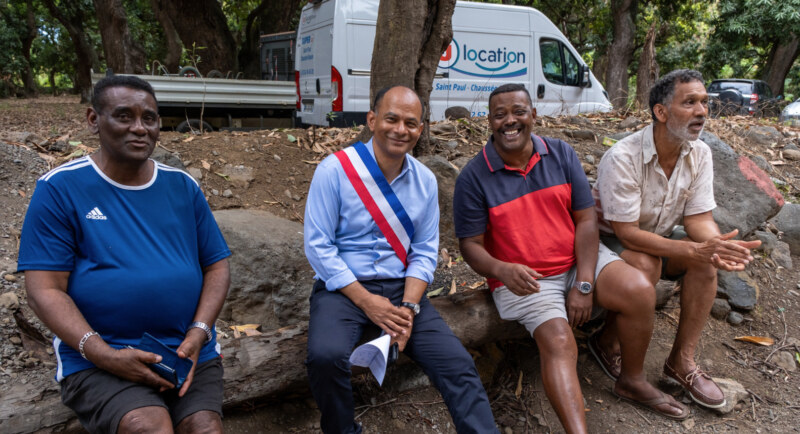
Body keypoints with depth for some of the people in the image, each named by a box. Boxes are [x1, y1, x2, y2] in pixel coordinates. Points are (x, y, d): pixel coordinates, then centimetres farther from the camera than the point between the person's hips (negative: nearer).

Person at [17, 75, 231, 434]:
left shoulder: (183, 187, 8)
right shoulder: (59, 189, -2)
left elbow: (217, 266, 9)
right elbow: (44, 289, -6)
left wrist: (198, 335, -7)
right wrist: (104, 354, -17)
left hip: (190, 353, 3)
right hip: (97, 359, -3)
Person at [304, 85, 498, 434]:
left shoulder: (426, 181, 5)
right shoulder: (335, 170, -9)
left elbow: (424, 252, 5)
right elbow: (318, 245, -11)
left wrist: (408, 306, -11)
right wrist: (367, 301, -16)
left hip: (402, 287, 4)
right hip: (343, 288, -3)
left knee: (459, 366, -14)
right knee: (325, 356, -31)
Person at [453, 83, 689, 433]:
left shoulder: (561, 154, 0)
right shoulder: (474, 177, -10)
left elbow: (586, 219, -2)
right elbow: (471, 245, -8)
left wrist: (584, 284, -13)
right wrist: (503, 271, -31)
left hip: (578, 259, 4)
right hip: (524, 279, -3)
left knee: (640, 293, -18)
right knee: (558, 342, -27)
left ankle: (632, 381, 9)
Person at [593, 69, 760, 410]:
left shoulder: (700, 154, -9)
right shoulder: (623, 158, -29)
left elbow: (698, 218, -10)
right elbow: (627, 232, -30)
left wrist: (718, 245, -35)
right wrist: (693, 250, -39)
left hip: (661, 236, 6)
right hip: (612, 238, -6)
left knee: (705, 258, -20)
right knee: (645, 264, -35)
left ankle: (682, 359, -10)